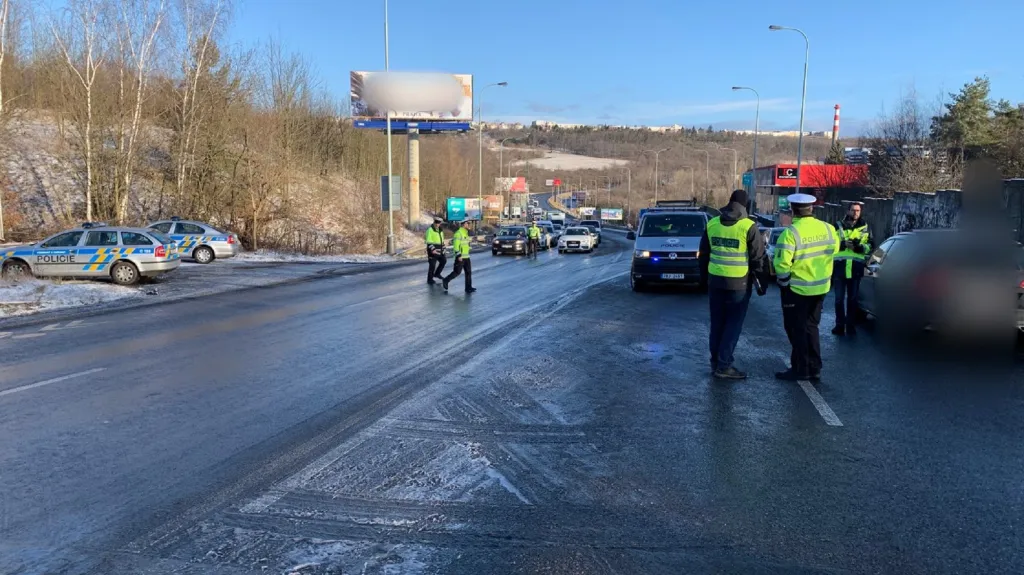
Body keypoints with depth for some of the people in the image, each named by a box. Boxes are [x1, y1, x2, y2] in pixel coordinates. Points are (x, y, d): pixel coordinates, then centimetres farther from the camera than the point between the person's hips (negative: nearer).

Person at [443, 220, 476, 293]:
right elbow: (456, 245, -20)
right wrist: (458, 255, -24)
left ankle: (468, 288, 10)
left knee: (468, 272, 6)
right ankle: (445, 281, 12)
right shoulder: (458, 233, -15)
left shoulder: (466, 233, 15)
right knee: (457, 272, -4)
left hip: (466, 256, 9)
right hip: (460, 257, -9)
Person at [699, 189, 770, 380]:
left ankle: (715, 362, 19)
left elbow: (703, 254, 12)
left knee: (717, 323, 14)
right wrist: (762, 283, 4)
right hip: (739, 284, -4)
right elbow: (759, 258, -7)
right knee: (734, 324, 3)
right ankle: (724, 365, 1)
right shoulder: (748, 227, -10)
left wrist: (704, 278, 23)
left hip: (715, 281, 5)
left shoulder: (712, 224, 4)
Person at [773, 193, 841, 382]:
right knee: (810, 326, 18)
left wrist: (784, 282, -8)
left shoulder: (791, 233, -21)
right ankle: (814, 368, 21)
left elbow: (782, 264, -23)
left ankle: (801, 369, 11)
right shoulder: (827, 228, -2)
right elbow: (834, 249, 13)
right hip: (821, 287, 6)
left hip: (797, 288, -6)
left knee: (797, 329, 6)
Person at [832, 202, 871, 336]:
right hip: (840, 266, -1)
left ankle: (851, 325, 15)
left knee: (852, 299, 7)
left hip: (856, 268, 1)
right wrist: (842, 244, -18)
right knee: (839, 298, 3)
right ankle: (840, 325, 12)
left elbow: (869, 247, 6)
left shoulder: (865, 228, 10)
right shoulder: (839, 226, 6)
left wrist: (860, 247, -15)